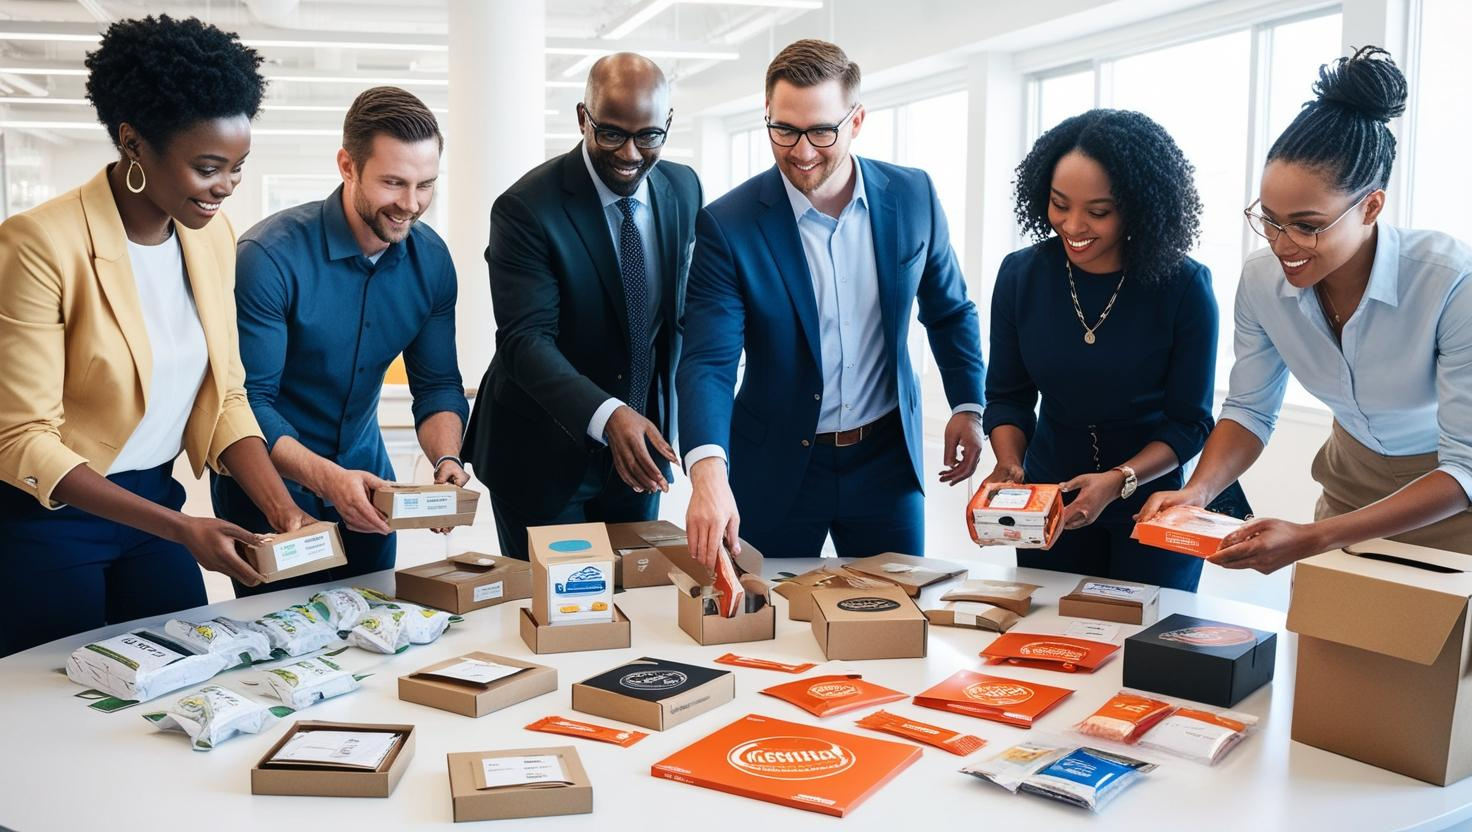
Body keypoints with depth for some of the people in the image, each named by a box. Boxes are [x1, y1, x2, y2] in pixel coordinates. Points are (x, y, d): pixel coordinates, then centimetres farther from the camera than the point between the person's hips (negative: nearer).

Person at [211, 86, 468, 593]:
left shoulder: (431, 260, -8)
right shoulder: (270, 256, -24)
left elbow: (438, 385, -3)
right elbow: (250, 400, -23)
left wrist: (447, 461, -22)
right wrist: (326, 477, -36)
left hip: (364, 471, 5)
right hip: (272, 479, -5)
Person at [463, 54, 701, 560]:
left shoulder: (684, 190, 0)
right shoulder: (525, 208, -18)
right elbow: (525, 339, -26)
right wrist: (606, 415, -40)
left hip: (639, 445, 5)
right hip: (542, 453, -5)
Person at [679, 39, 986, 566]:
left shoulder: (913, 196, -5)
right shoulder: (728, 225, -15)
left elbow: (949, 310, 10)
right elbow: (709, 360, -21)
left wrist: (968, 405, 1)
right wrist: (708, 472, -36)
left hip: (887, 457, 2)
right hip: (777, 465, -2)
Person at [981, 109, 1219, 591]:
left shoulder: (1185, 287, -16)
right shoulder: (1021, 275, -9)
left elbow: (1188, 422, -11)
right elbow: (1007, 397, -1)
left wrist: (1118, 481, -26)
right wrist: (1008, 465, -19)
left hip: (1152, 509, -2)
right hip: (1049, 500, 3)